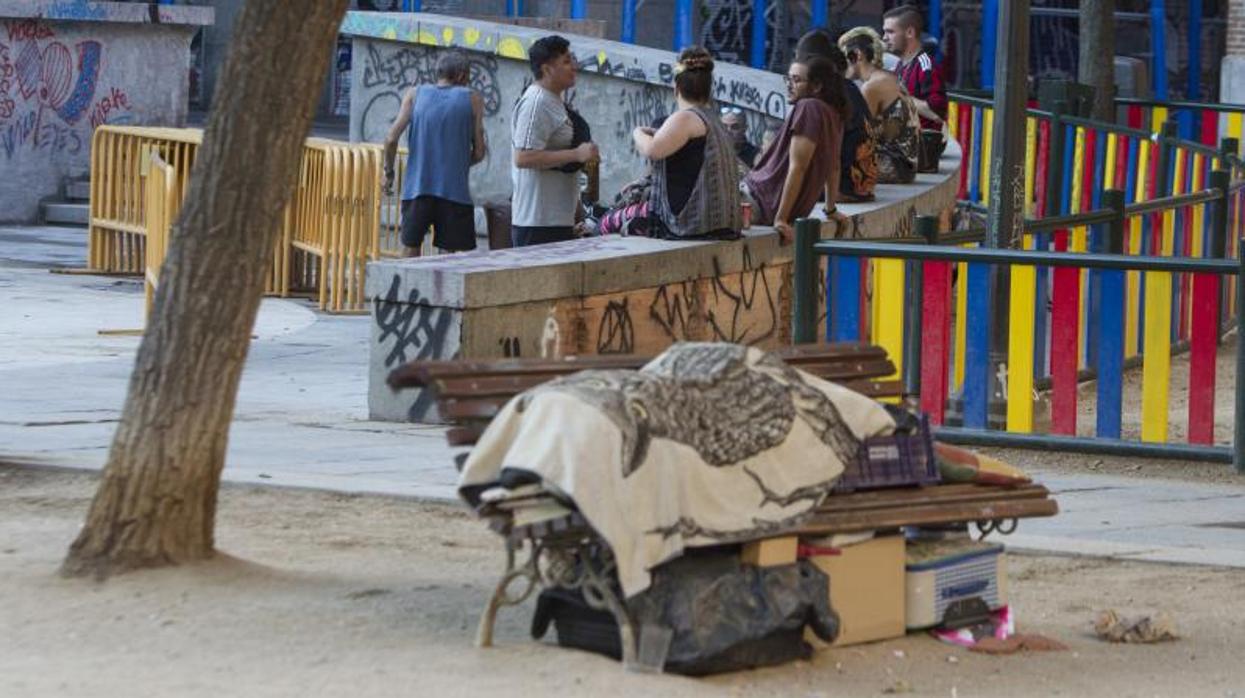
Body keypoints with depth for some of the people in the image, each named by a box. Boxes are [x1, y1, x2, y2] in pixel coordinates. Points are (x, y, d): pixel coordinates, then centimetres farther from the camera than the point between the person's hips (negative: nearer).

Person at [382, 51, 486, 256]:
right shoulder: (472, 99, 4)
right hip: (454, 189, -2)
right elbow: (479, 152, 2)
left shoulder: (415, 94, 7)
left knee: (412, 248, 9)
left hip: (416, 187, 2)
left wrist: (389, 172, 14)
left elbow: (391, 139, -1)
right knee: (453, 253, 4)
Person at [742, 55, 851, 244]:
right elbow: (834, 167, 21)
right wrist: (831, 209, 31)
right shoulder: (831, 113, 10)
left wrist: (781, 219, -24)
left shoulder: (808, 108, -18)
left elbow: (797, 168, -23)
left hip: (766, 203, -10)